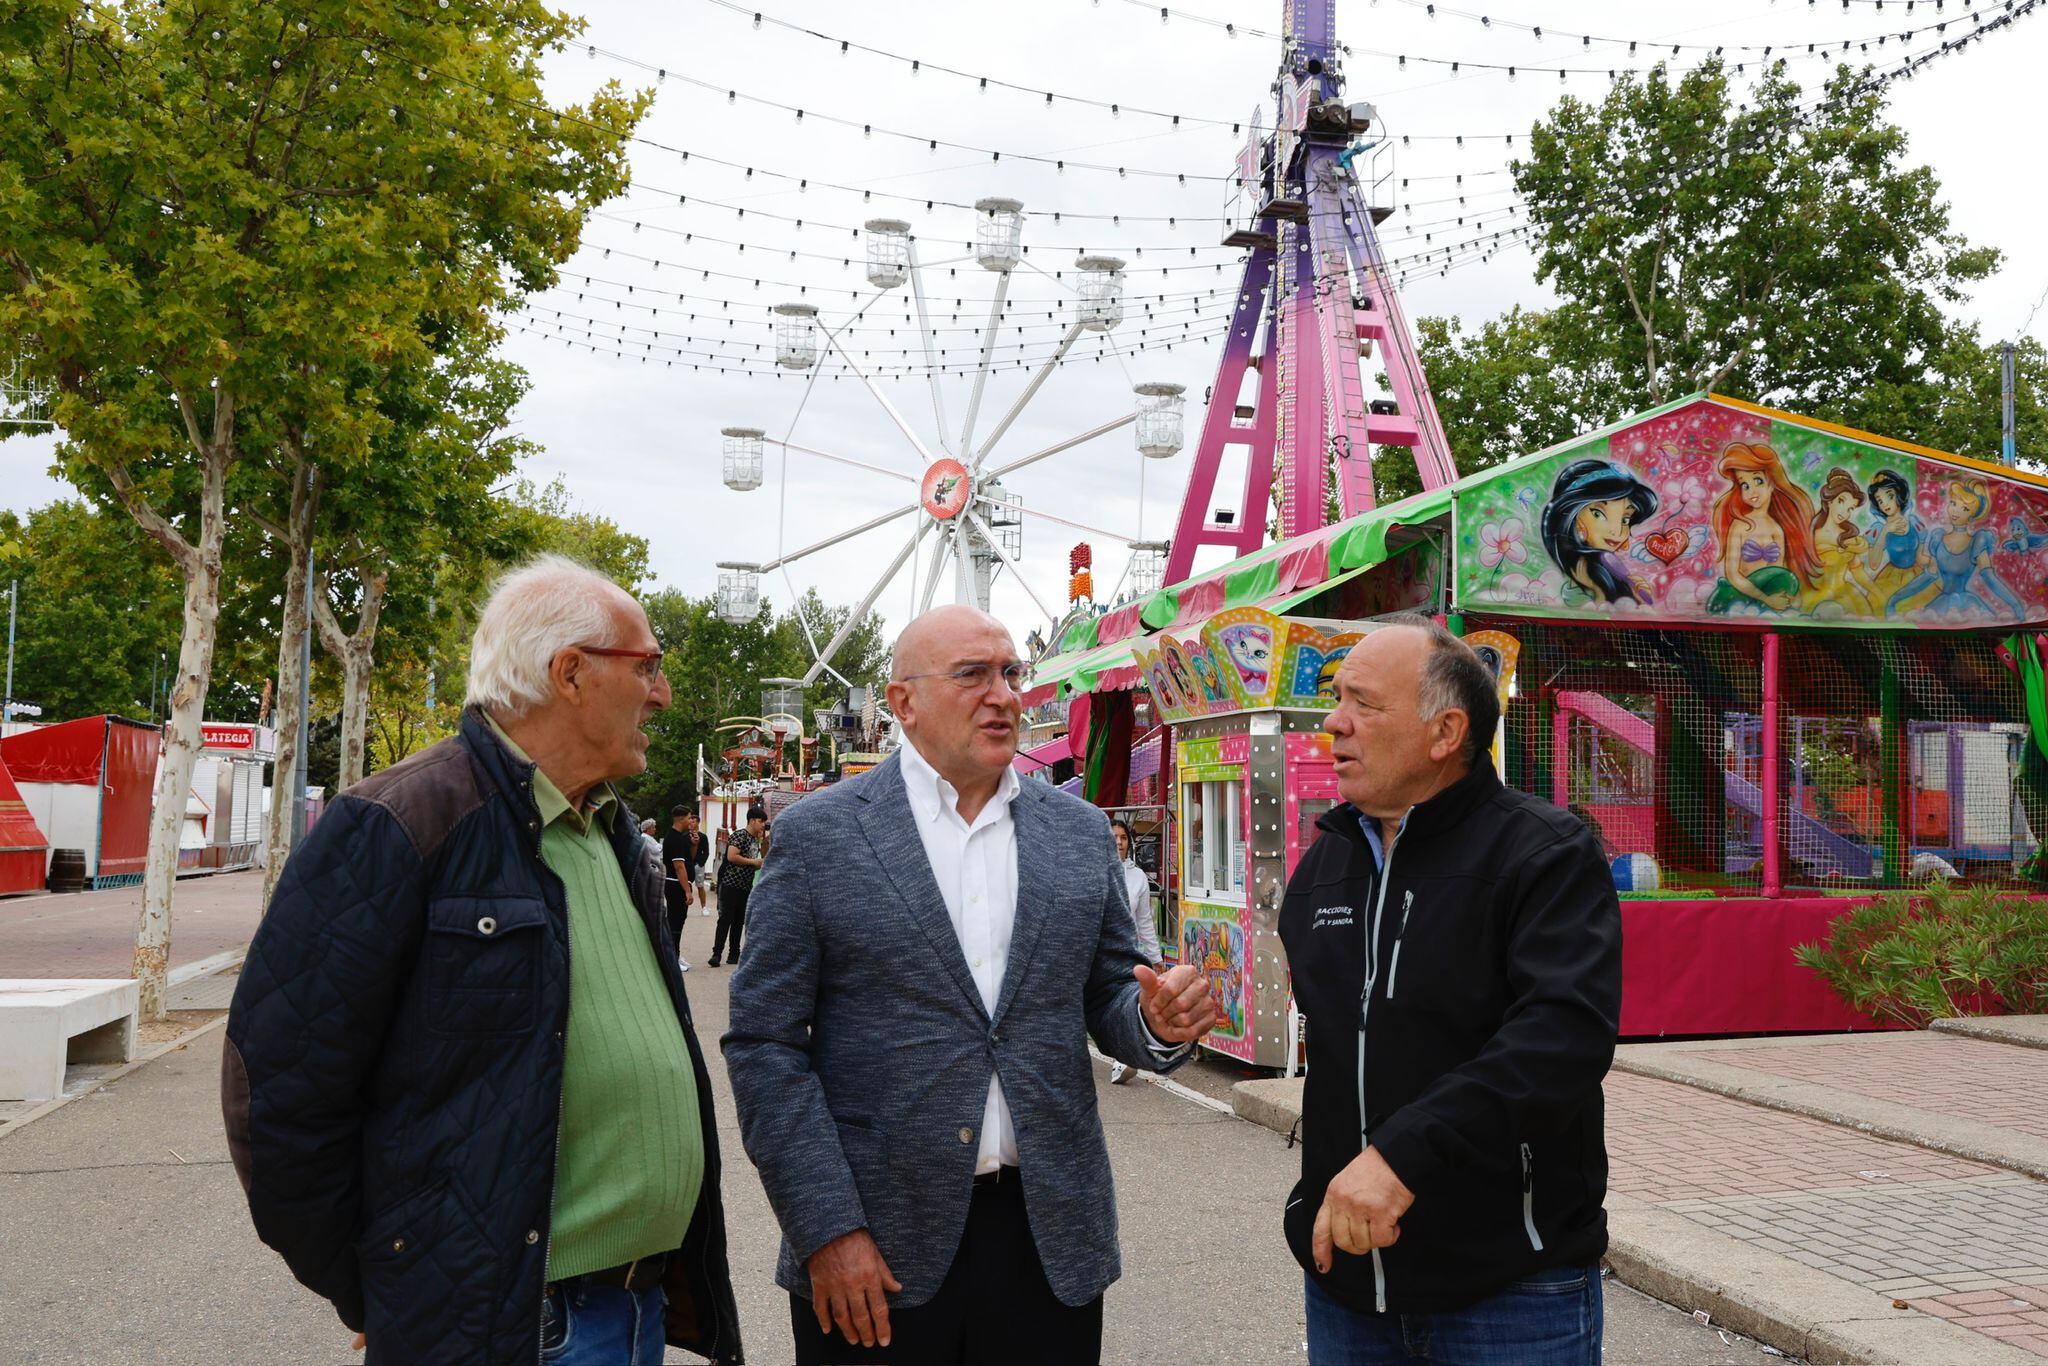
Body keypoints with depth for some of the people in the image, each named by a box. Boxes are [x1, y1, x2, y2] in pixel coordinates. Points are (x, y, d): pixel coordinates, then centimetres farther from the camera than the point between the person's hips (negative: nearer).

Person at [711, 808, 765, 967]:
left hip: (746, 886, 8)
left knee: (739, 921, 10)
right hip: (730, 884, -8)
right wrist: (753, 862, -14)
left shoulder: (756, 840, 16)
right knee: (725, 919, -9)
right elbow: (731, 857, -23)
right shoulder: (740, 835, -10)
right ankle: (717, 953, -8)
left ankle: (734, 954, 14)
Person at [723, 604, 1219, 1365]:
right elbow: (765, 1045, -5)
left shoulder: (1080, 832, 6)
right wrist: (826, 1229, -11)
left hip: (1052, 1239, 3)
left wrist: (1157, 1020, -12)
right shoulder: (818, 836, -4)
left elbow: (1108, 996, 11)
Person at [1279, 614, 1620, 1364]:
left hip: (1512, 1283, -6)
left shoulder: (1545, 853, -13)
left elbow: (1567, 1033, -27)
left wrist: (1405, 1152, -35)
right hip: (1344, 1264, 6)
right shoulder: (1321, 864, 9)